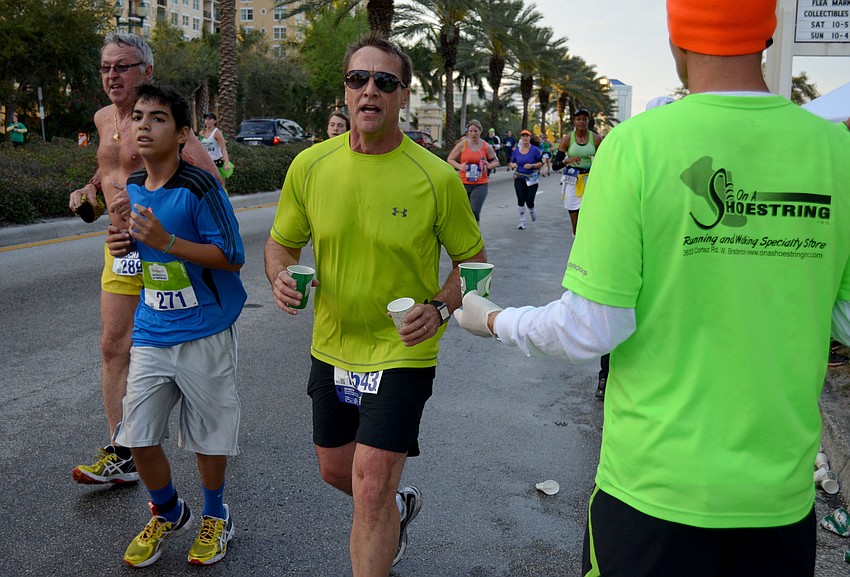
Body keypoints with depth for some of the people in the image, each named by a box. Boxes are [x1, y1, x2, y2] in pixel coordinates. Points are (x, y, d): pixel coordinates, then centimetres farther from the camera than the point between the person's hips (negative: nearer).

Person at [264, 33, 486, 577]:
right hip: (331, 348, 5)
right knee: (336, 470, 21)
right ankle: (399, 508, 53)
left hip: (403, 351, -4)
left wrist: (440, 308, -20)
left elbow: (472, 260, -3)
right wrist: (281, 276, -16)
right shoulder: (310, 165, -5)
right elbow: (281, 243, 7)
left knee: (372, 482, -10)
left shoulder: (437, 177, -14)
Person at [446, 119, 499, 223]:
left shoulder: (486, 147, 1)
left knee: (475, 212, -15)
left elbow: (496, 161, 13)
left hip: (480, 184, -1)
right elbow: (449, 159, 6)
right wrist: (459, 166, -11)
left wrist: (488, 166, -9)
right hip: (463, 183, 1)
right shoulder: (462, 144, 0)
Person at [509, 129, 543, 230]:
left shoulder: (535, 150, -5)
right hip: (519, 178, 2)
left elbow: (541, 162, -3)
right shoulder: (516, 150, 4)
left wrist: (532, 165, -18)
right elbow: (512, 162, 13)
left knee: (529, 201, -5)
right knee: (520, 200, -5)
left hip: (532, 179, -2)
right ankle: (522, 221, 8)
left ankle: (531, 211, 33)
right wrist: (513, 165, -10)